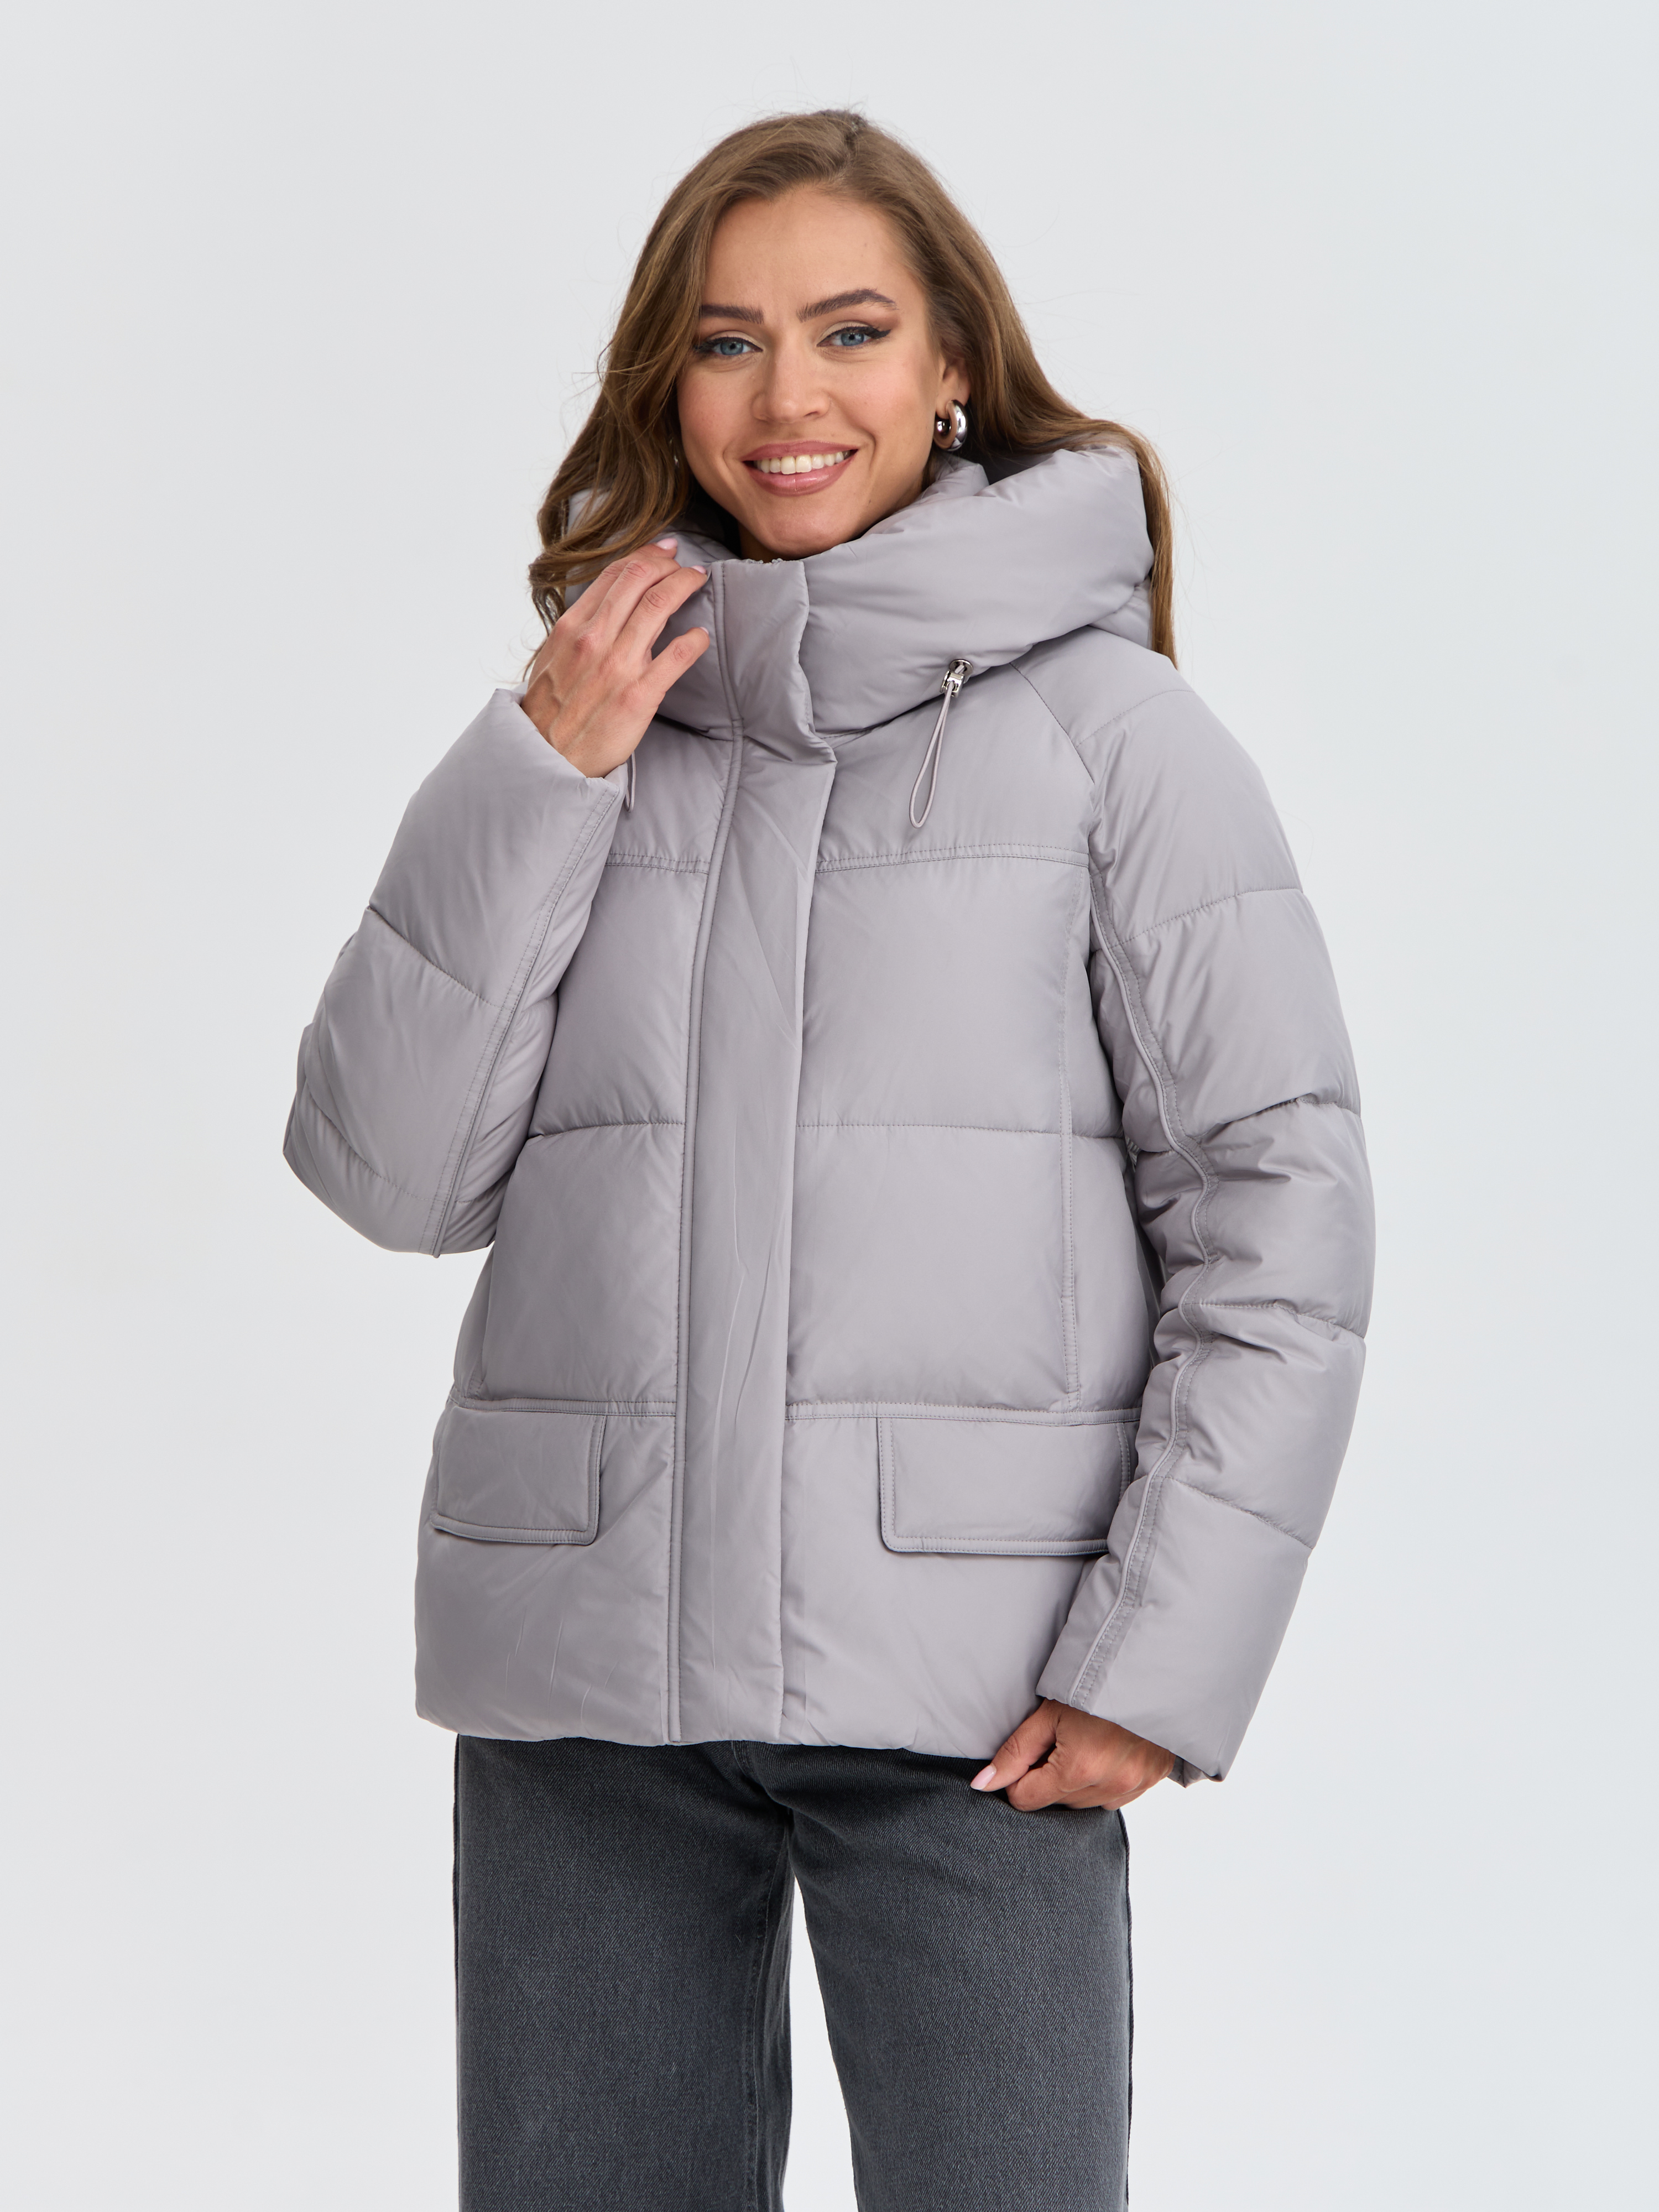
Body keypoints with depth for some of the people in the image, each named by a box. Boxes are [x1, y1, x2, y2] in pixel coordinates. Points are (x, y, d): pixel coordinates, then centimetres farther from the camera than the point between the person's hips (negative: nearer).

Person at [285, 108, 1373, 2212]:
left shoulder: (1106, 728, 0)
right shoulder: (589, 728, 10)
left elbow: (1278, 1207, -3)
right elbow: (387, 1173, 3)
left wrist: (1161, 1651, -9)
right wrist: (538, 784, -5)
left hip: (970, 1690, -3)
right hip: (584, 1672, 3)